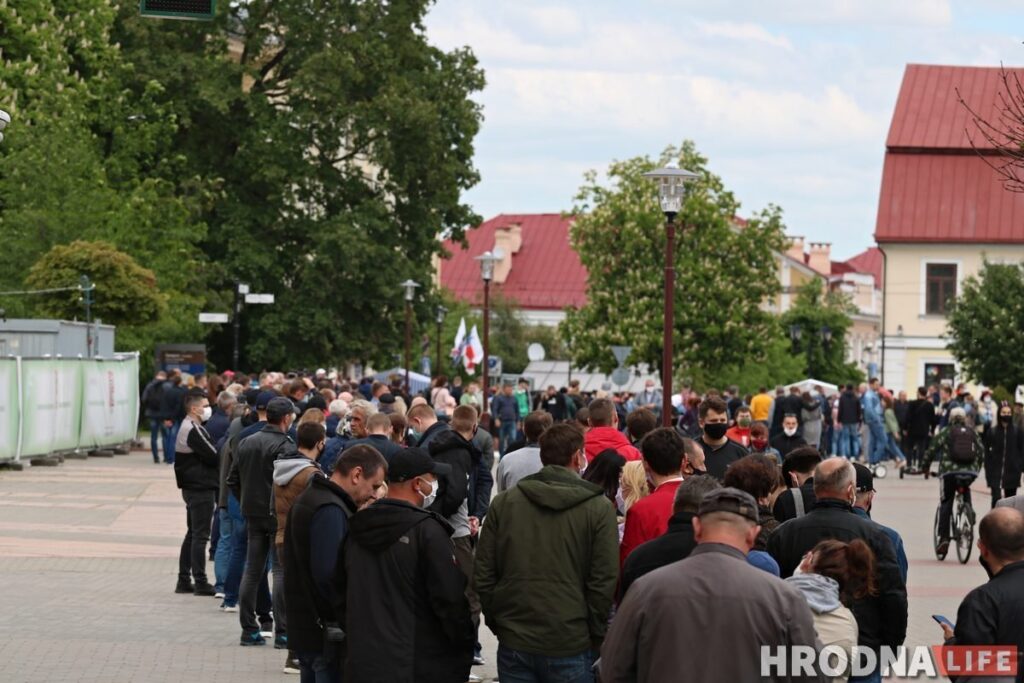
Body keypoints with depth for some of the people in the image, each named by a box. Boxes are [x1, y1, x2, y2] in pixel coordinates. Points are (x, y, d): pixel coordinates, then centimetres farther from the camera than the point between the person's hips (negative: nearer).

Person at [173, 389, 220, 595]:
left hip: (191, 487, 10)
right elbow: (213, 457, -18)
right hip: (201, 488, -10)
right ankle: (200, 582, -4)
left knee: (192, 534, 15)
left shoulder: (186, 428, 14)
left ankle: (184, 581, 18)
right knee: (200, 536, -6)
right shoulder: (194, 431, -18)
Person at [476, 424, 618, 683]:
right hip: (571, 646, -3)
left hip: (513, 643, 3)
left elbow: (483, 575, 4)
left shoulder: (503, 503, 3)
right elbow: (604, 582, -7)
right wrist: (595, 636, 4)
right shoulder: (599, 508, -6)